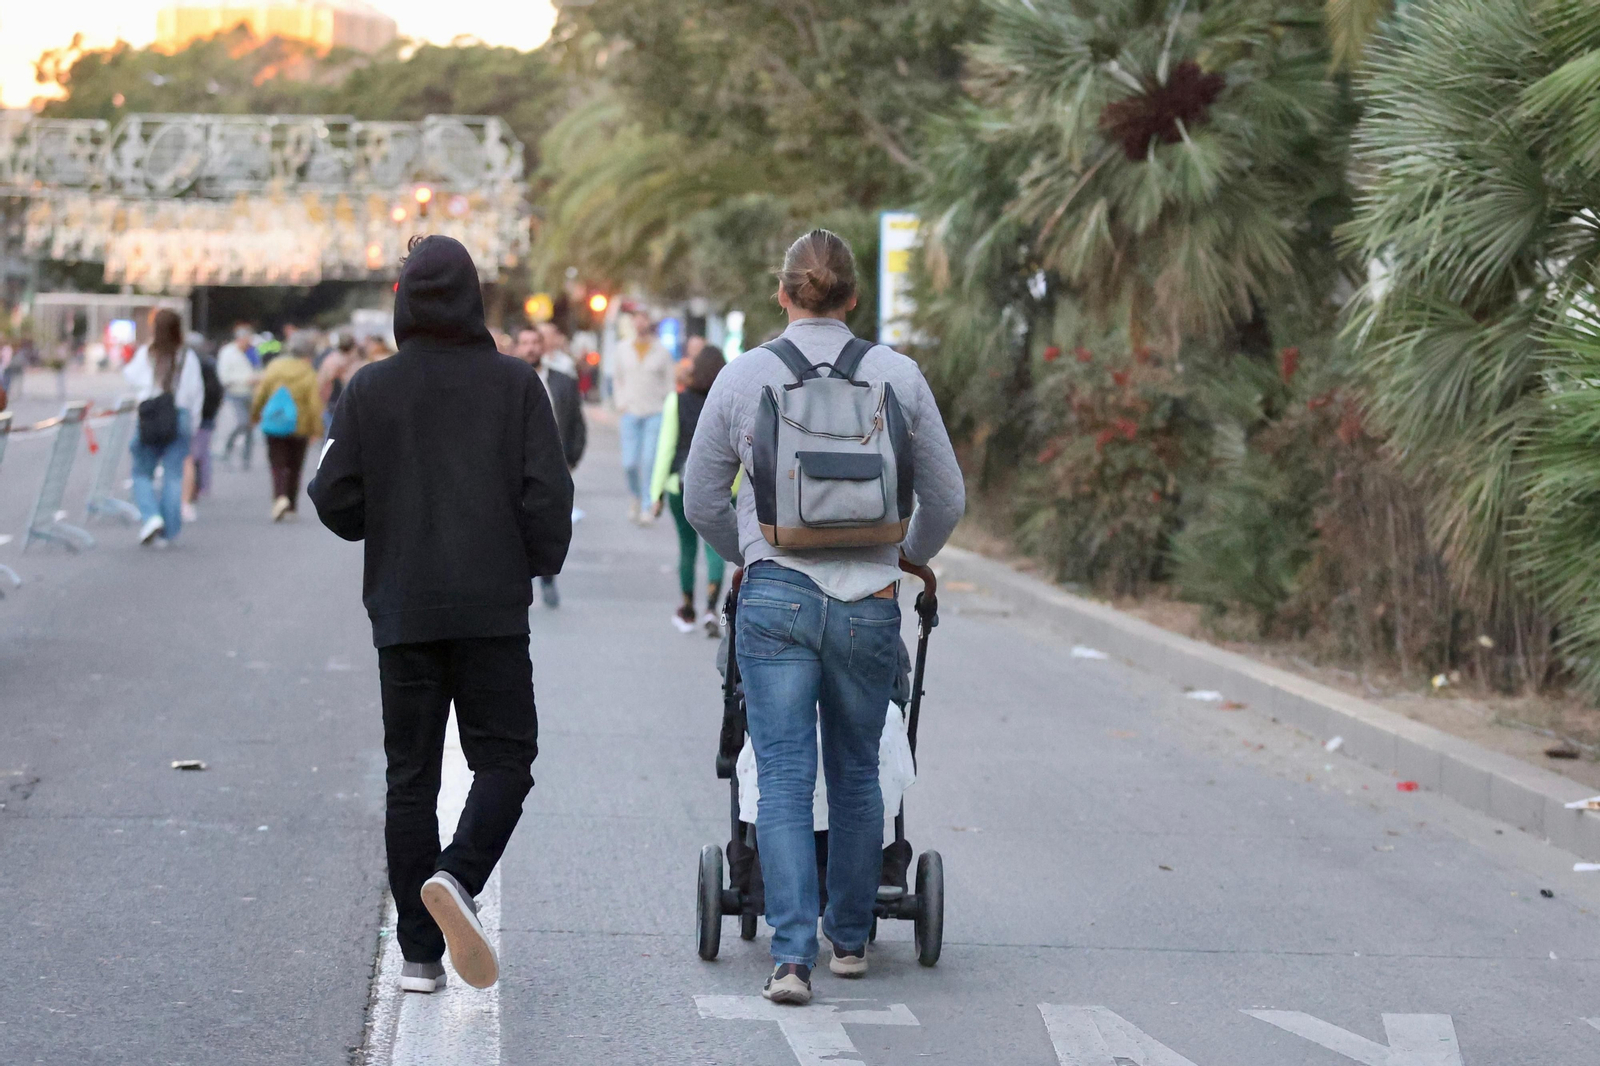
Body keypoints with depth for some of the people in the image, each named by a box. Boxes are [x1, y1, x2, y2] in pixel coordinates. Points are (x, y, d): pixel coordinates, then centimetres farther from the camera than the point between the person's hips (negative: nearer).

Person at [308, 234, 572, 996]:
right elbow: (548, 495, -7)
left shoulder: (371, 389, -1)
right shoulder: (515, 383, -3)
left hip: (403, 611, 2)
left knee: (411, 775, 7)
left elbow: (335, 501, -1)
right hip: (494, 606, -1)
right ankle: (456, 877, -21)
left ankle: (419, 954, 6)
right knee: (503, 757, 7)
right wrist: (542, 564, 10)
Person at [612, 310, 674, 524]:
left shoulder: (662, 352, 2)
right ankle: (635, 496, 22)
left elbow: (669, 382, 7)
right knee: (630, 463, -5)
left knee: (649, 461, -10)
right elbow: (617, 378, 18)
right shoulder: (624, 350, 8)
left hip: (655, 412, -2)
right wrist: (620, 404, 5)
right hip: (631, 413, 2)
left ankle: (646, 506, 0)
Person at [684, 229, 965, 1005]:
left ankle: (792, 954, -11)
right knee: (856, 774, 16)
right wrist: (909, 557, 30)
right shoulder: (897, 375, 2)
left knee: (784, 777, -1)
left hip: (775, 594, -1)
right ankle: (850, 938, 27)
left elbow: (700, 501, 10)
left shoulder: (743, 376, 1)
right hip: (868, 603, 1)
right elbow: (946, 498, 10)